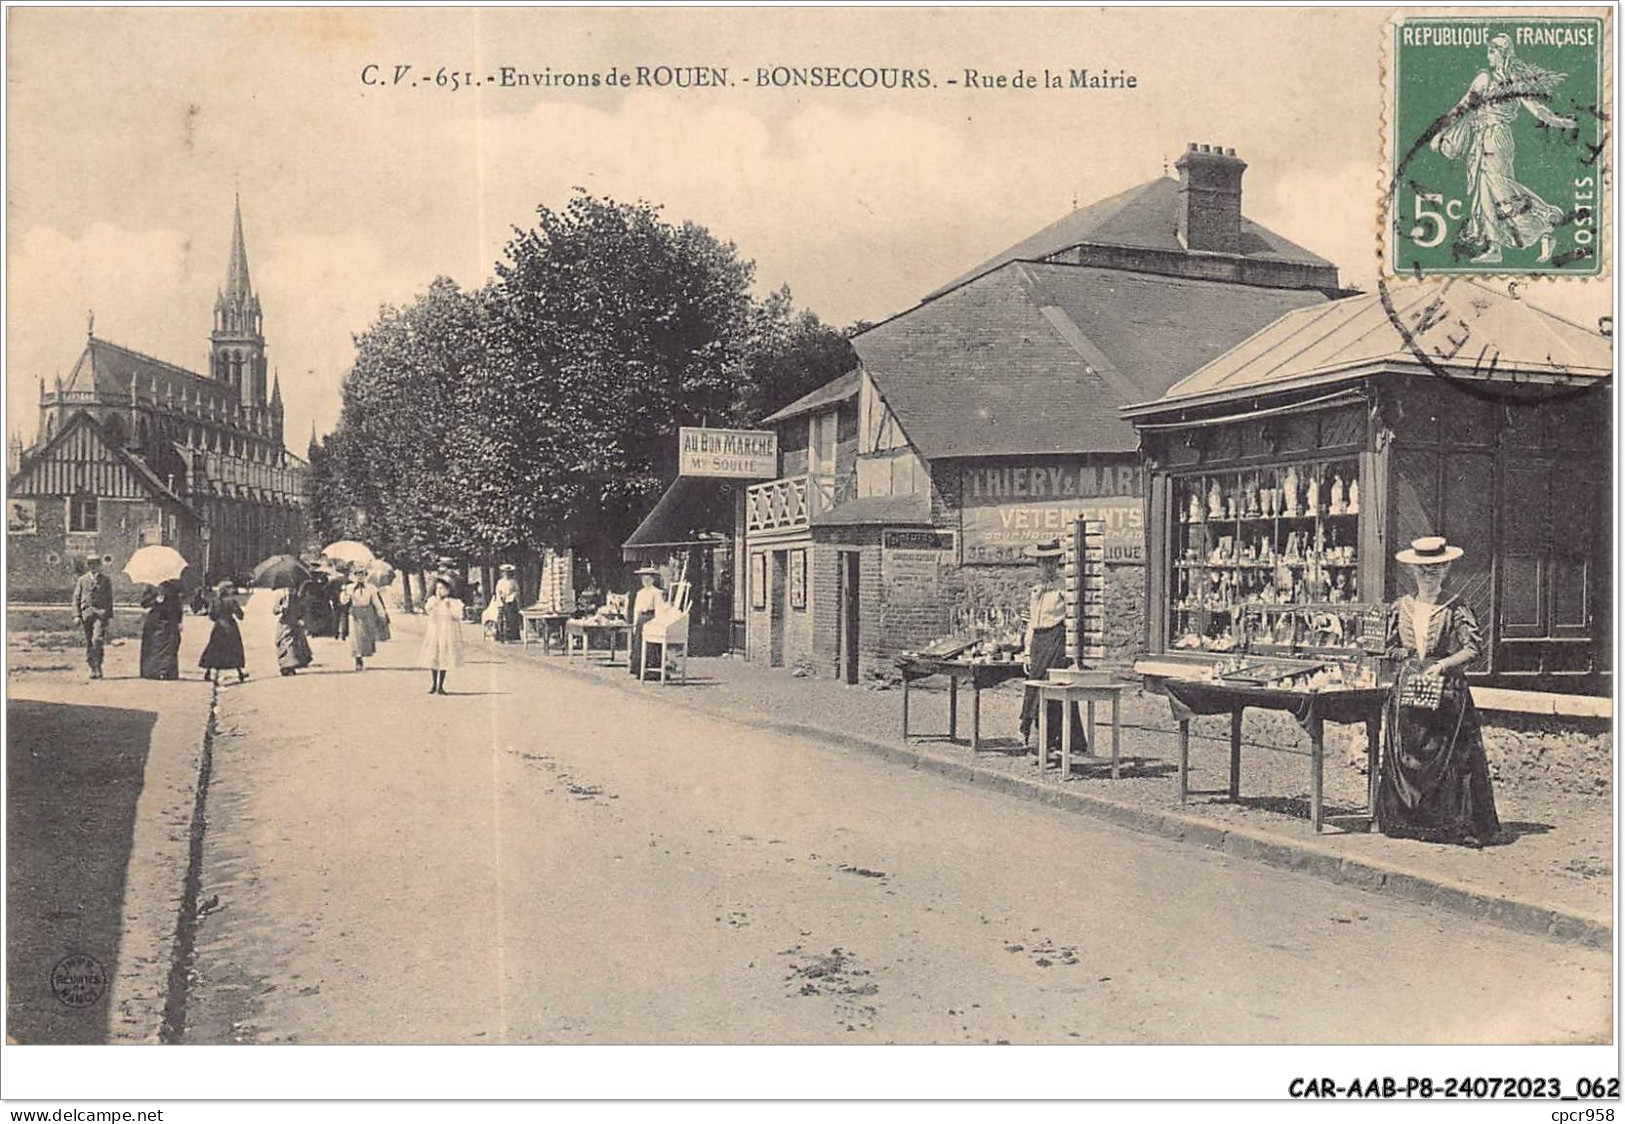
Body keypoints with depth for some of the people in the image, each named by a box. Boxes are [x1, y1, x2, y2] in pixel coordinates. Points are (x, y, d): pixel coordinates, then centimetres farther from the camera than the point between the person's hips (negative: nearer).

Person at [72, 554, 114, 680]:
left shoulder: (106, 580, 9)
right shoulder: (82, 580, 10)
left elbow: (109, 599, 12)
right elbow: (76, 598, 9)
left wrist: (110, 616, 8)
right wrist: (76, 615, 0)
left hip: (101, 613, -2)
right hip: (86, 612, 2)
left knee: (98, 639, -16)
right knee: (89, 642, 5)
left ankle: (98, 666, -9)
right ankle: (92, 669, 11)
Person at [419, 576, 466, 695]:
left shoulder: (454, 602, -1)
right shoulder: (432, 599, 4)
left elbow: (458, 617, -8)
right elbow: (427, 611, -11)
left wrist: (449, 607, -15)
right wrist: (437, 600, -14)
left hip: (447, 633, -1)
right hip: (433, 632, 2)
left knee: (444, 660, 2)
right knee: (432, 658, 3)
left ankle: (440, 686, 9)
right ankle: (433, 684, 16)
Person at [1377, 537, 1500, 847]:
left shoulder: (1456, 609, 0)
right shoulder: (1401, 607, 10)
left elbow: (1474, 647, -6)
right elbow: (1391, 647, 18)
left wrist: (1441, 664, -15)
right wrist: (1407, 655, -1)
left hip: (1447, 691, -3)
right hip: (1408, 690, 3)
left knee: (1453, 757, -5)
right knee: (1405, 755, 3)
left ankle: (1460, 825, 0)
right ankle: (1408, 820, 11)